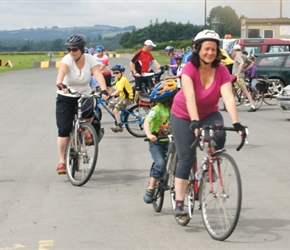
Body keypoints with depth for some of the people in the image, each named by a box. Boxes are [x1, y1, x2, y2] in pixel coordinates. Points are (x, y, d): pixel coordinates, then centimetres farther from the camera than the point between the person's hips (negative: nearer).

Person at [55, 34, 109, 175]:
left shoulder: (89, 59, -10)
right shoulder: (67, 59, -17)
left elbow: (98, 74, -24)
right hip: (66, 98, -1)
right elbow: (61, 72, -37)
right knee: (63, 130, -6)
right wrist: (60, 84, -58)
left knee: (89, 111, -32)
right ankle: (61, 162, 3)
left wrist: (104, 90, -41)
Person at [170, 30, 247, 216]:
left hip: (209, 113, 2)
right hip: (184, 116, -2)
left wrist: (236, 123, -40)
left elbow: (228, 97, -28)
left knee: (220, 137, -29)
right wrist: (194, 122, -50)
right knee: (186, 158, -10)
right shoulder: (189, 68, -25)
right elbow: (190, 97, -37)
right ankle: (179, 203, -5)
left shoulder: (222, 70, -18)